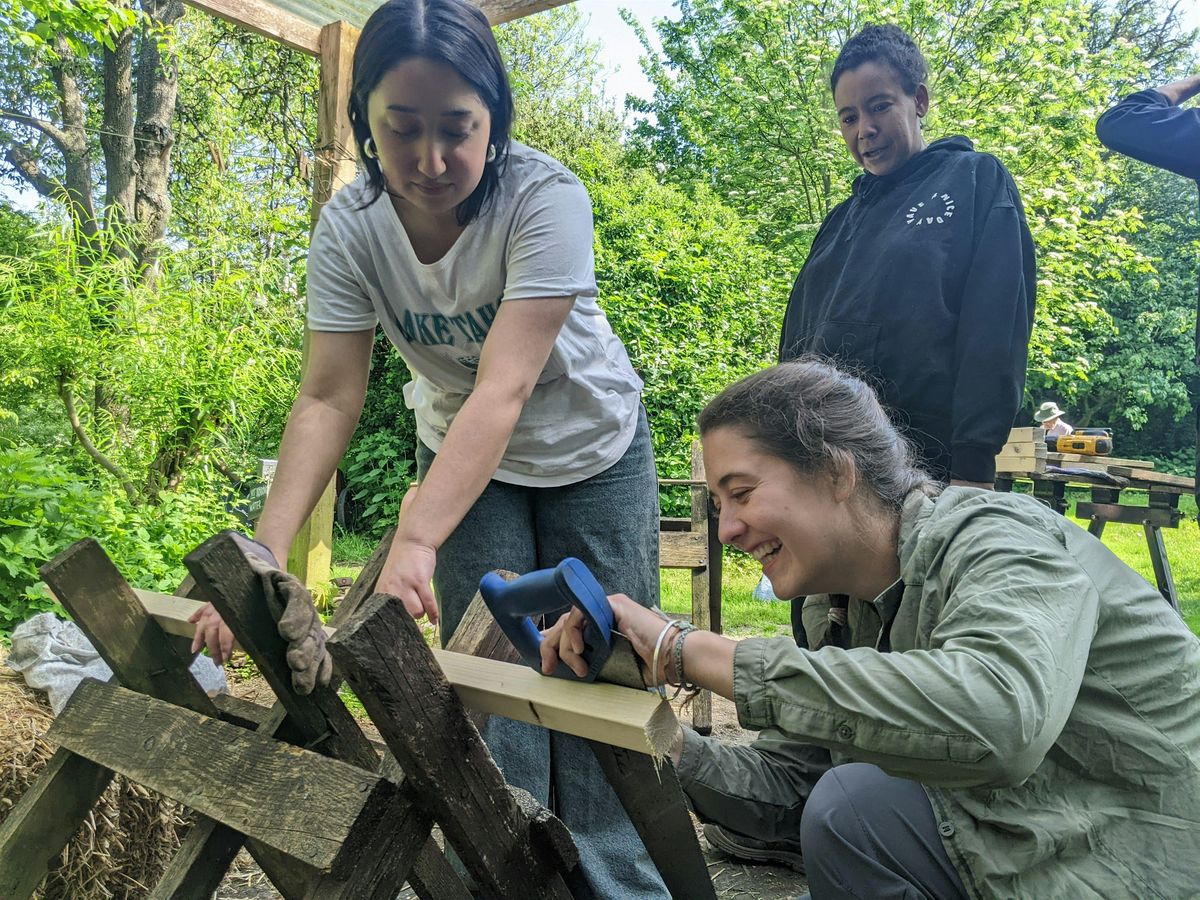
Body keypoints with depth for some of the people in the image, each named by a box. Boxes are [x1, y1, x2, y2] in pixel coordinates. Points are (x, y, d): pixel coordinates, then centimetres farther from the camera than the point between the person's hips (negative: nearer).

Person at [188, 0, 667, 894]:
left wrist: (416, 542, -48)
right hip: (464, 454, 3)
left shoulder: (547, 197, -29)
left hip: (594, 450, -2)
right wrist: (263, 556, -32)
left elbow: (503, 389, -37)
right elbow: (329, 398, -21)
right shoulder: (350, 226, -17)